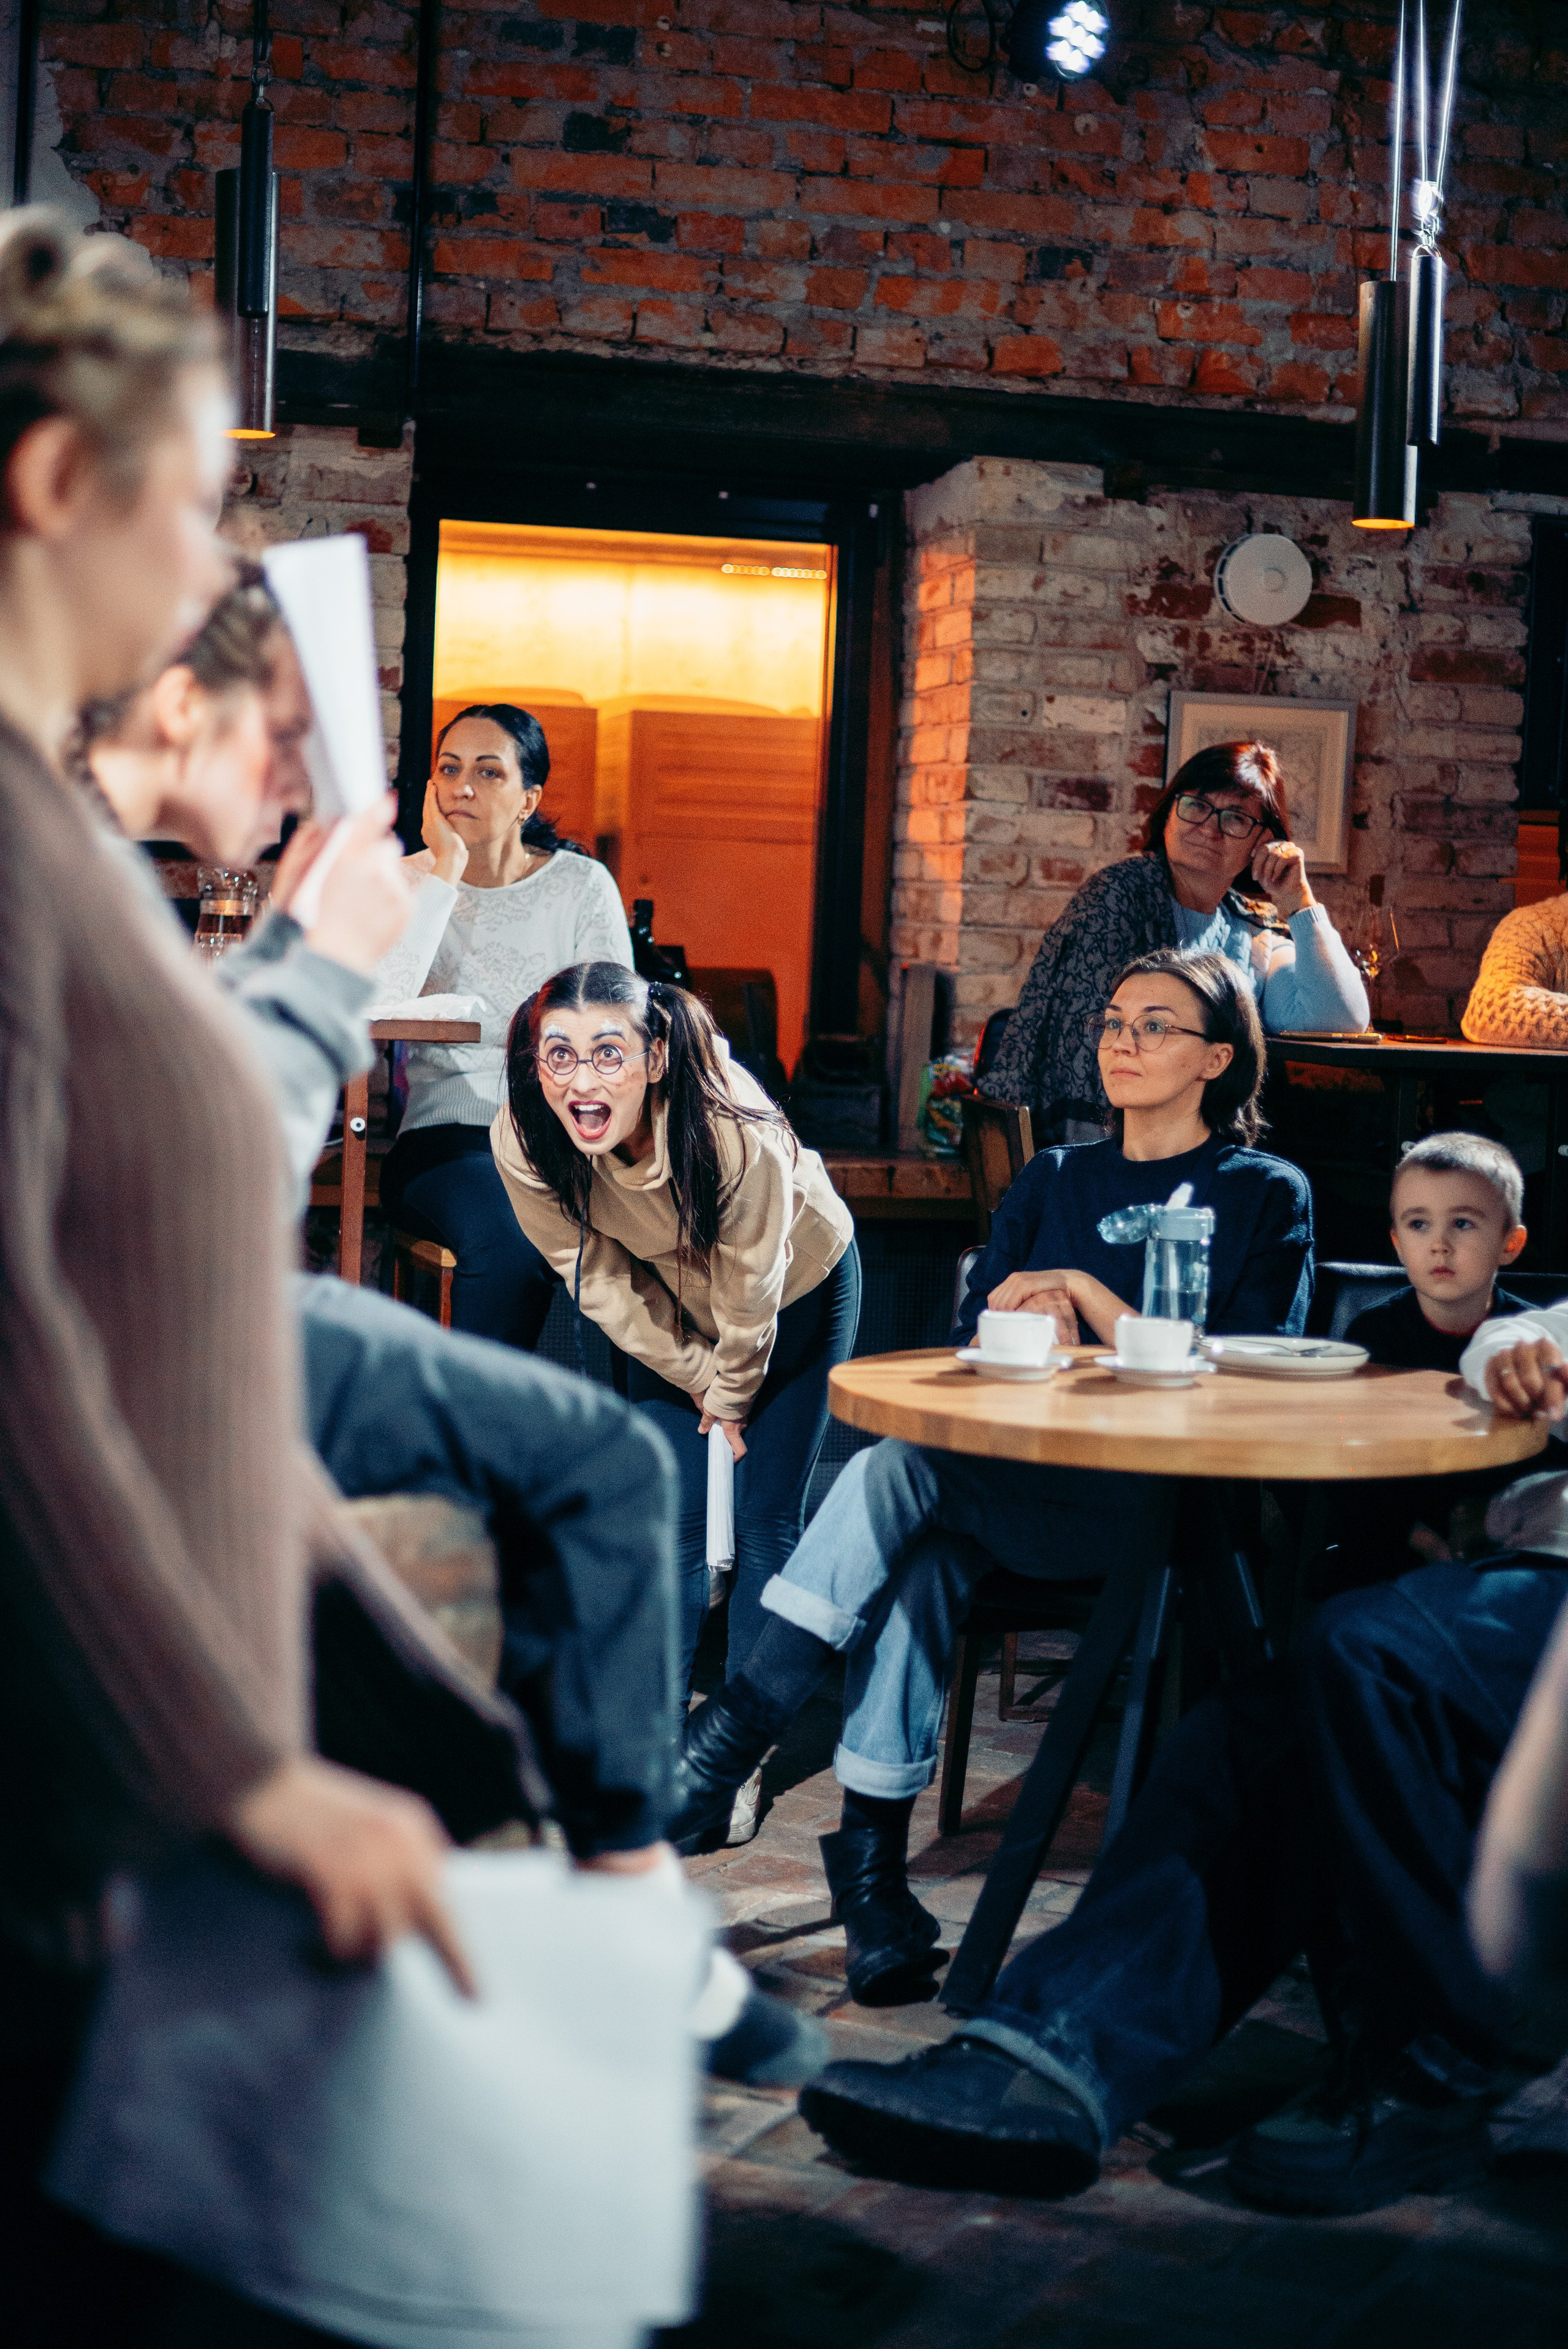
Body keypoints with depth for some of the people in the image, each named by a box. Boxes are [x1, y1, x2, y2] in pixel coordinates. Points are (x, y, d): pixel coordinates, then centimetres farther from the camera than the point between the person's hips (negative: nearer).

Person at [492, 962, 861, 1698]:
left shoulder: (739, 1138, -42)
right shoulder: (523, 1140, -31)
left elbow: (748, 1298, -24)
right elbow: (599, 1278, -14)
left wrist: (732, 1395, -8)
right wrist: (694, 1375, -7)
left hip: (800, 1284, -3)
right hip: (671, 1303, 3)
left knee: (766, 1519, -3)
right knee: (668, 1514, 0)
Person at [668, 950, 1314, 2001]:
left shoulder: (1267, 1196, 10)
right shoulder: (1054, 1179, 24)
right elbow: (974, 1342, 16)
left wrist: (1090, 1300, -10)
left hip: (1162, 1503, -4)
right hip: (1011, 1477, 4)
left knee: (905, 1468, -31)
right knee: (918, 1556, -33)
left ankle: (738, 1730, -29)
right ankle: (873, 1868, -29)